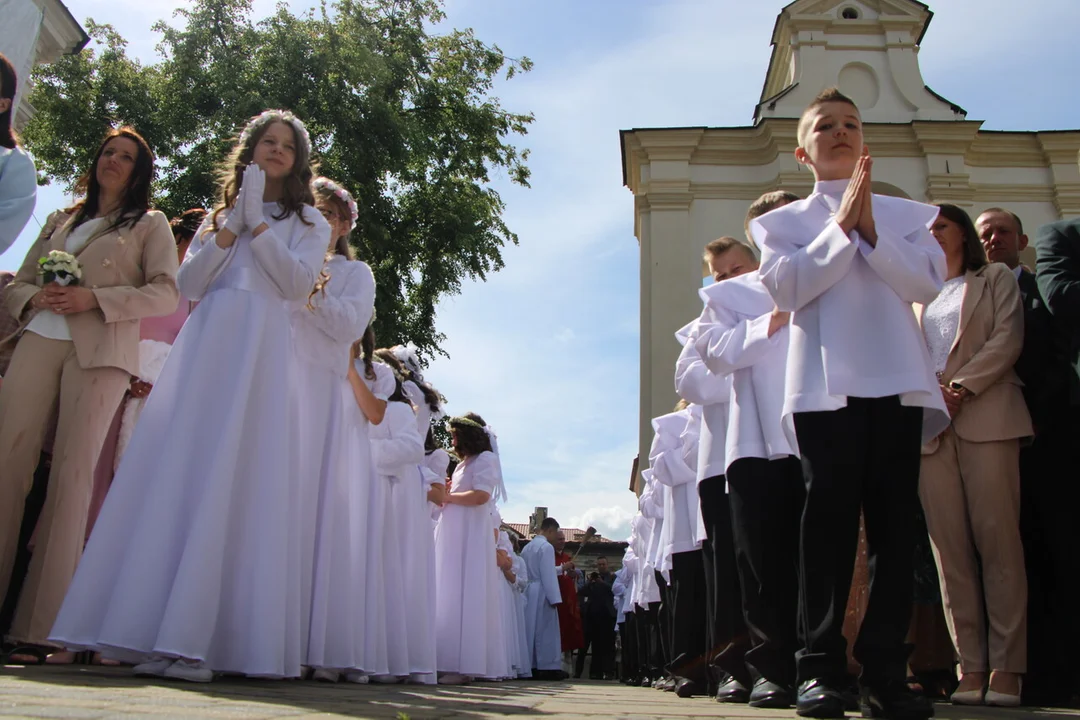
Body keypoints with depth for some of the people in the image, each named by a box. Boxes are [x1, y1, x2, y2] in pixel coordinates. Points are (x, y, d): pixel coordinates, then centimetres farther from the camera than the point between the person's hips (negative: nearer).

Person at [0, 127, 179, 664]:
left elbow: (165, 294, 1)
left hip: (100, 352, -4)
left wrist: (95, 298, -11)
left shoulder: (149, 224, 14)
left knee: (72, 473, -10)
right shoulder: (62, 220, 25)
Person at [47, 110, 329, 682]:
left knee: (231, 483, -12)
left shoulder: (307, 223, 16)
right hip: (203, 345, 4)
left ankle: (199, 640, -13)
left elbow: (298, 284, -2)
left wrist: (255, 224, -2)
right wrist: (230, 226, 1)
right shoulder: (219, 214, 24)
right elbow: (187, 284, 12)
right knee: (175, 475, -5)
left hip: (260, 350, -3)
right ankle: (151, 630, -3)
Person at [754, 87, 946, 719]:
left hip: (897, 382, 2)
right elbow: (787, 287, -4)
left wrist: (870, 230, -7)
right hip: (825, 386, -2)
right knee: (830, 523, -6)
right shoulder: (783, 222, 15)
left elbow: (928, 282, 2)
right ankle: (821, 669, 0)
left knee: (896, 526, -1)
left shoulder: (907, 213, 18)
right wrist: (842, 227, -6)